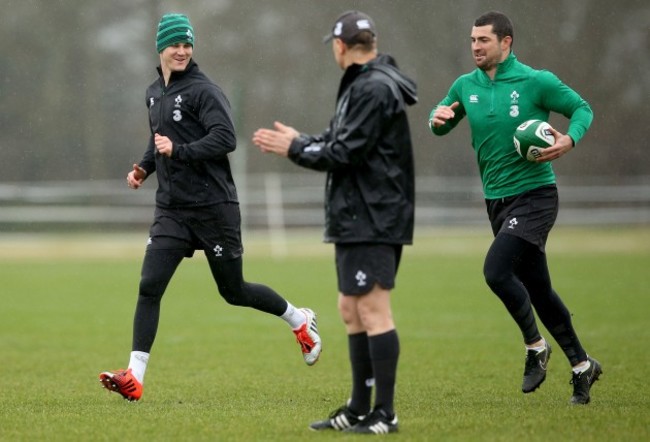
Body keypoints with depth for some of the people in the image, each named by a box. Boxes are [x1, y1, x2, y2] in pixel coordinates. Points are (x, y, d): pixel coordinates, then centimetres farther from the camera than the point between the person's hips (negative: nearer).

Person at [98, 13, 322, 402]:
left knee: (234, 291, 6)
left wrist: (178, 150, -29)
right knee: (150, 286, -9)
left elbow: (226, 139, -22)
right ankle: (135, 377, -12)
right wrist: (145, 167, 13)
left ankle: (300, 321, 32)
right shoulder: (154, 93, 13)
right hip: (172, 210, 6)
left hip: (214, 207, -6)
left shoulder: (204, 90, -11)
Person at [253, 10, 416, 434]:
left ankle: (384, 413, -8)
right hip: (357, 220, 11)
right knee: (352, 311, 13)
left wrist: (295, 149, -8)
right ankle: (359, 408, 19)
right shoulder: (363, 84, 17)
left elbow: (346, 154, -18)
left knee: (373, 310, -9)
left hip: (372, 221, -11)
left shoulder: (374, 89, -15)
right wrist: (302, 140, 17)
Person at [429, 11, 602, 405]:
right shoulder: (466, 86, 5)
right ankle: (582, 365, 24)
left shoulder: (536, 82, -9)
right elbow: (441, 122, 18)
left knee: (496, 270, -22)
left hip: (535, 196, -6)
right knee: (538, 288, 11)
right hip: (497, 201, 6)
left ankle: (535, 345, -1)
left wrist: (569, 139, -20)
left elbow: (583, 108, -1)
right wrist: (437, 120, -6)